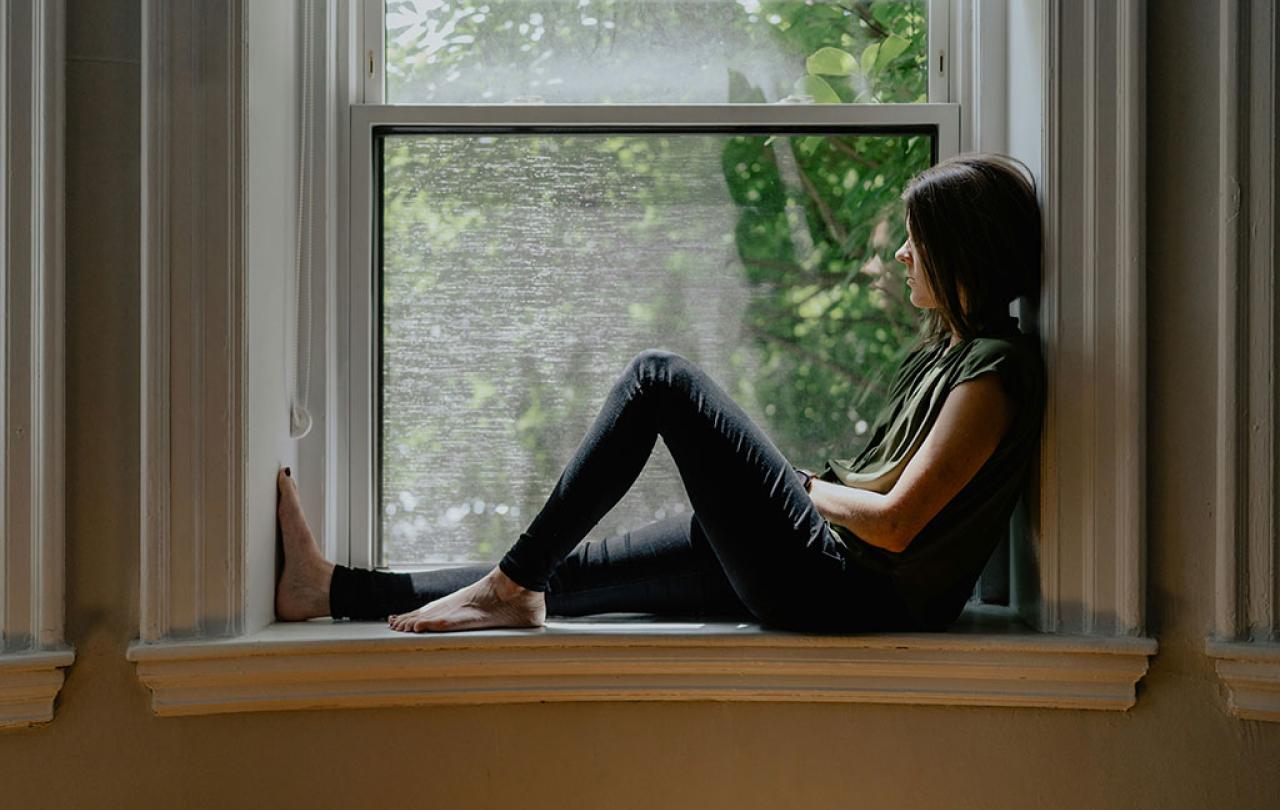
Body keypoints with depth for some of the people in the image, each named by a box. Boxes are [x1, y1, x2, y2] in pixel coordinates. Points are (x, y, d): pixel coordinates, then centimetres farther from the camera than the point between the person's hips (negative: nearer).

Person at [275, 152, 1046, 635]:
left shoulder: (995, 369, -13)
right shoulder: (944, 349, 17)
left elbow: (894, 524, -19)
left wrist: (809, 489, -3)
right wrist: (812, 483, 6)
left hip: (846, 590, -10)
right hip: (823, 575, 10)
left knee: (662, 377, -10)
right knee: (566, 570, 8)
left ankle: (512, 584, -8)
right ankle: (334, 589, 14)